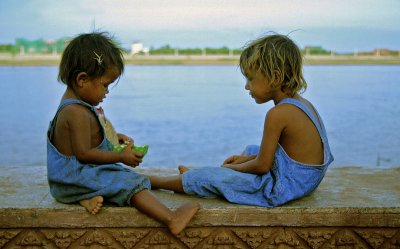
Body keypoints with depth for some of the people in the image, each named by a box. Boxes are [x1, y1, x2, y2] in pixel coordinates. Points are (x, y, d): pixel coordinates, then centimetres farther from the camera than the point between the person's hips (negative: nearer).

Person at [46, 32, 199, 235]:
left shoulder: (72, 104, 11)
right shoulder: (77, 113, -23)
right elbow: (84, 154, -24)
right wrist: (121, 156, -17)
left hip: (69, 178, 11)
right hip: (77, 177, -11)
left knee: (124, 175, 10)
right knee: (131, 183, -18)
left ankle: (88, 197, -14)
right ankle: (172, 218, -28)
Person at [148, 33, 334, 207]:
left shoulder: (277, 114, -24)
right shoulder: (302, 103, 5)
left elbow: (261, 166, -18)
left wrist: (232, 167, 0)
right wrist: (247, 159, 12)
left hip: (284, 186, -10)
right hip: (306, 179, 10)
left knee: (209, 178, -5)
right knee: (251, 150, 31)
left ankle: (155, 181, 16)